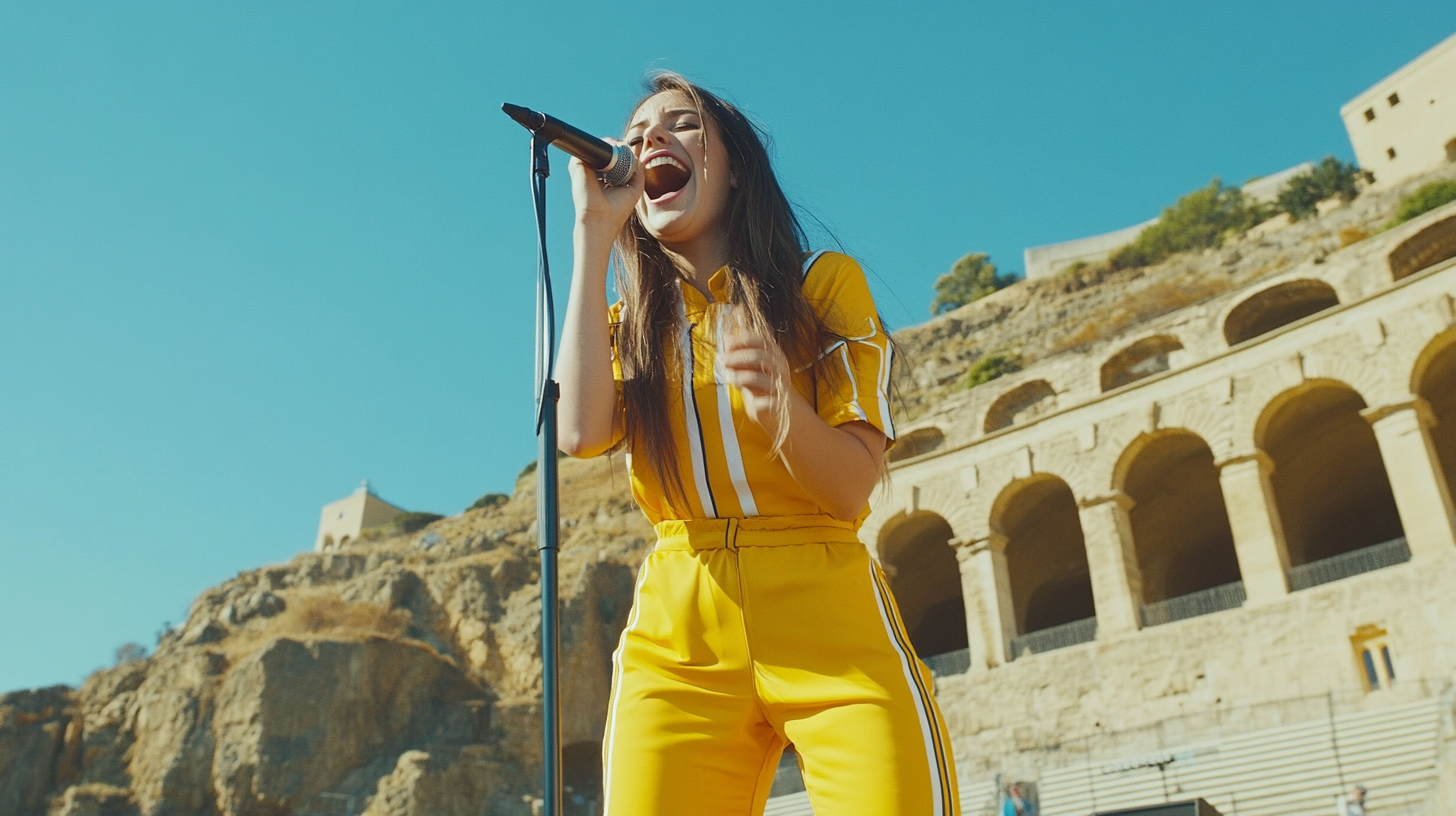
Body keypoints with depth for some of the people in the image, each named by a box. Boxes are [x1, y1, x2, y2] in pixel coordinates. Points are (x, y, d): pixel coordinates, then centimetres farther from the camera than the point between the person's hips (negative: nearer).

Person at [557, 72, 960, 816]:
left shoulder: (825, 283, 6)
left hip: (833, 624, -2)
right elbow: (582, 433, -9)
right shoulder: (627, 328, 14)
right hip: (677, 639, 2)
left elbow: (853, 490, -3)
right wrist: (593, 235, -3)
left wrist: (778, 403, -24)